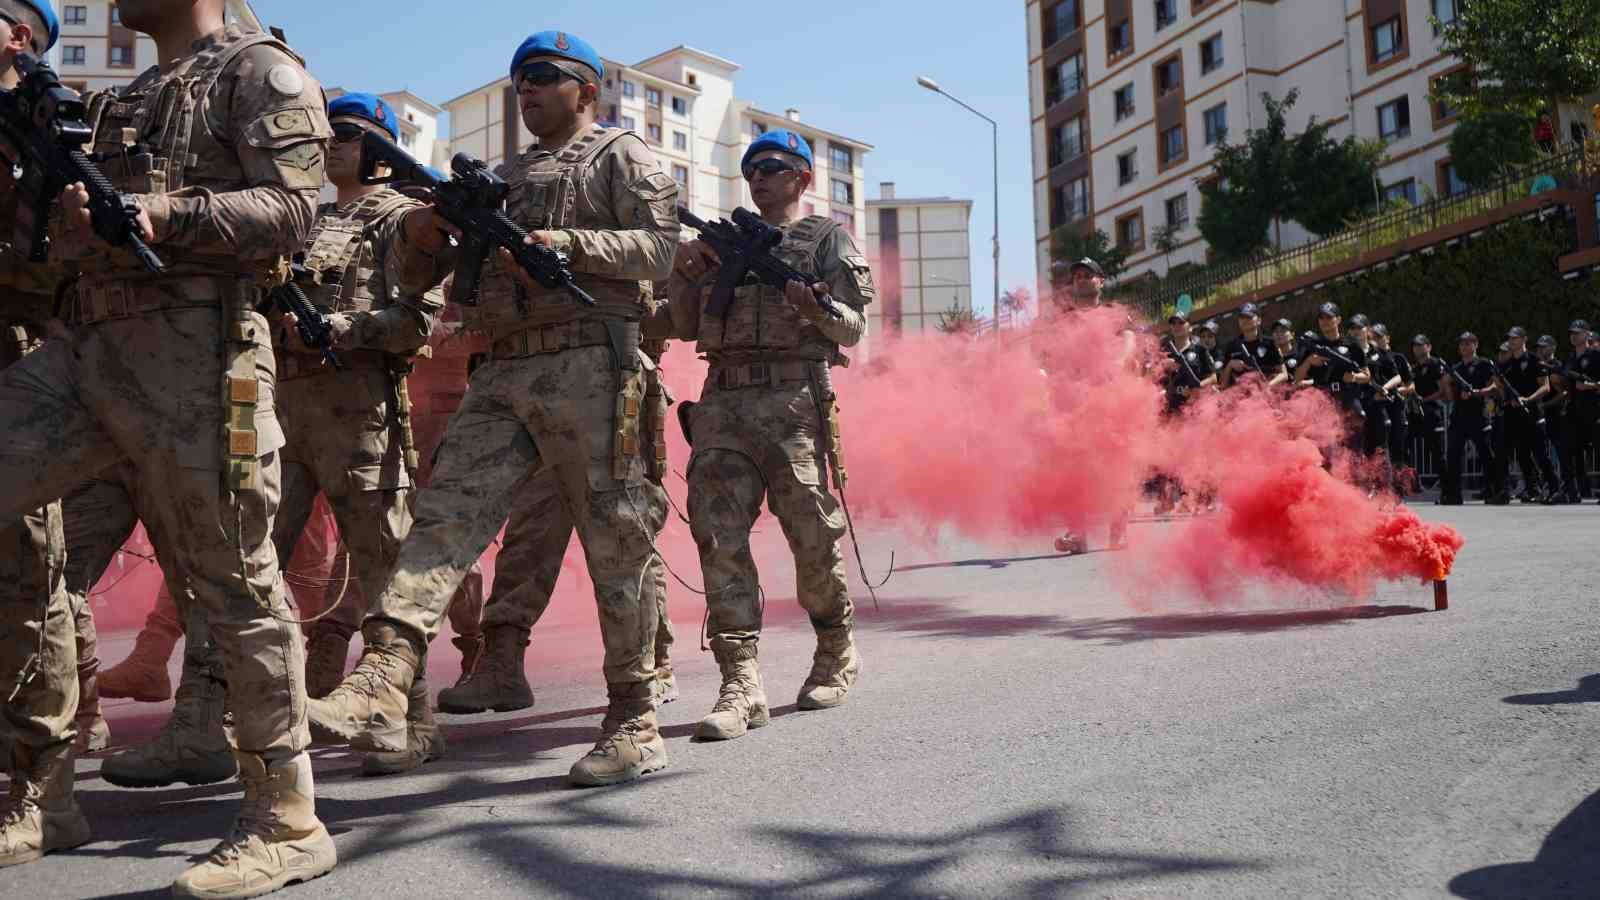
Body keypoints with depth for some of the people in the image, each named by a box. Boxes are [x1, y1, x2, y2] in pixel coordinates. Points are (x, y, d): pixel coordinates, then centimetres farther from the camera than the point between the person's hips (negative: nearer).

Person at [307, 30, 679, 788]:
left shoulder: (622, 156, 9)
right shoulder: (506, 178, 28)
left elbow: (660, 246, -6)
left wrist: (560, 244, -15)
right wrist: (427, 231, 5)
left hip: (586, 365, -6)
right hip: (502, 373, 7)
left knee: (615, 541, -5)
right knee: (445, 515, -10)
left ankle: (635, 724, 3)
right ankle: (381, 687, -18)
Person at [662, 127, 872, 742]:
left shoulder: (828, 238, 12)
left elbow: (855, 327, 2)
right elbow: (685, 327, 22)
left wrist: (814, 305, -18)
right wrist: (682, 274, 4)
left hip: (793, 401, -4)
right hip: (722, 403, 4)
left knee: (814, 538, -1)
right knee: (719, 535, -9)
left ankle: (837, 656, 22)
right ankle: (741, 684, -10)